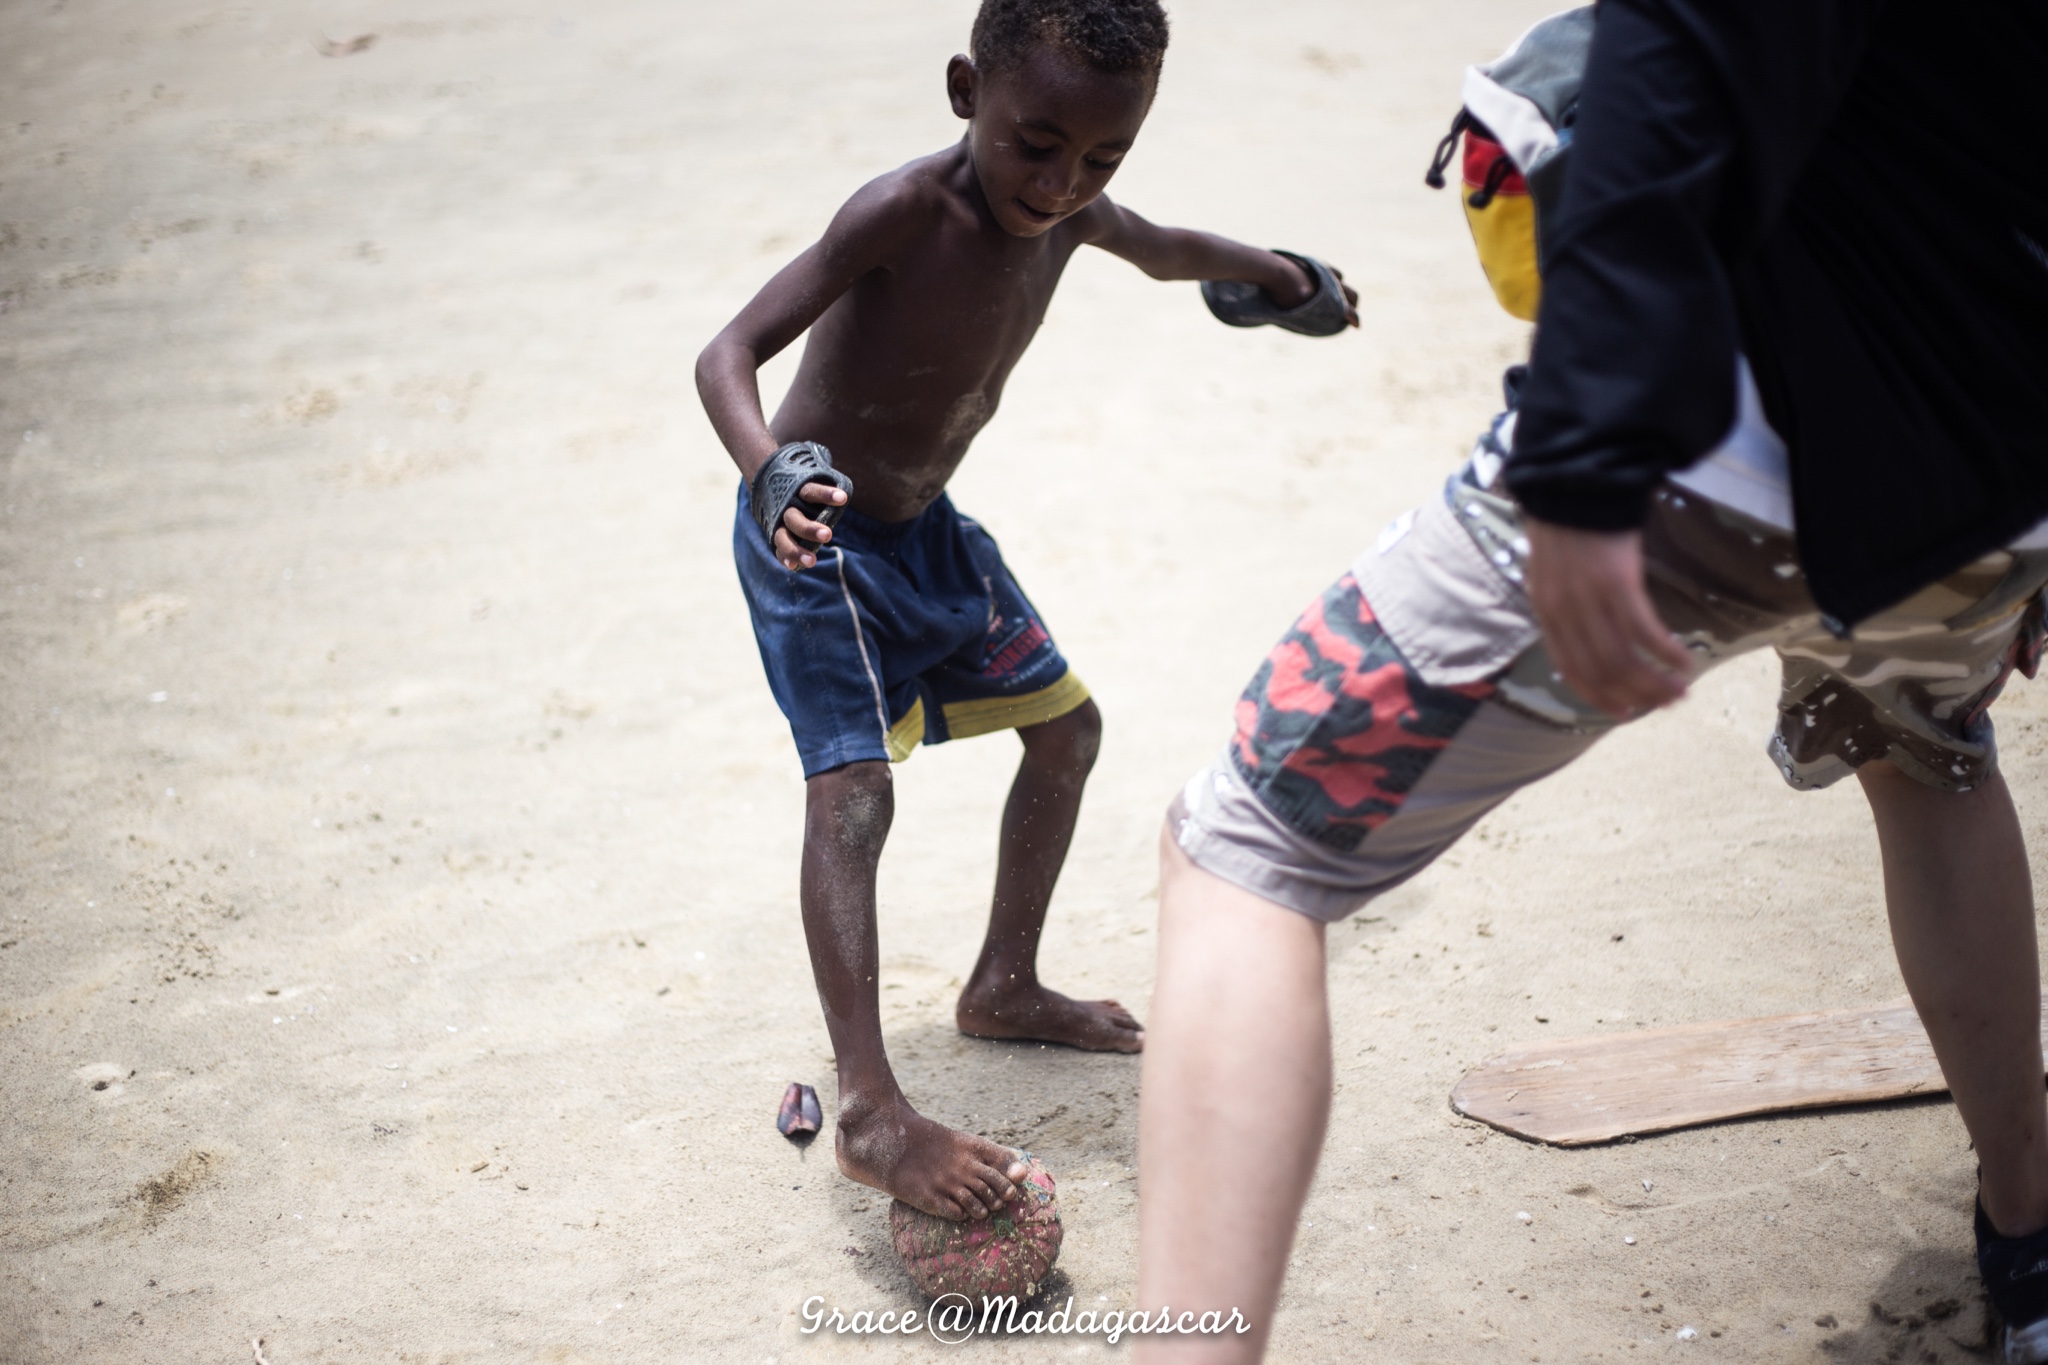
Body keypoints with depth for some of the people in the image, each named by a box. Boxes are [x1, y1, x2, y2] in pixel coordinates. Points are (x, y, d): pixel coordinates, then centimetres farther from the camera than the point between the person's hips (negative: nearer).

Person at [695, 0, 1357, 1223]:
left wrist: (1275, 275, 36)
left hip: (927, 526, 8)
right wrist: (775, 477, -54)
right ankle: (871, 1114, -25)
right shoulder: (902, 212, -30)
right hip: (818, 535, -8)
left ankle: (1006, 987, 32)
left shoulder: (1071, 215, -7)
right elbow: (728, 354, -35)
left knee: (1067, 724, 16)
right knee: (852, 790, -21)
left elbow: (1164, 251, 19)